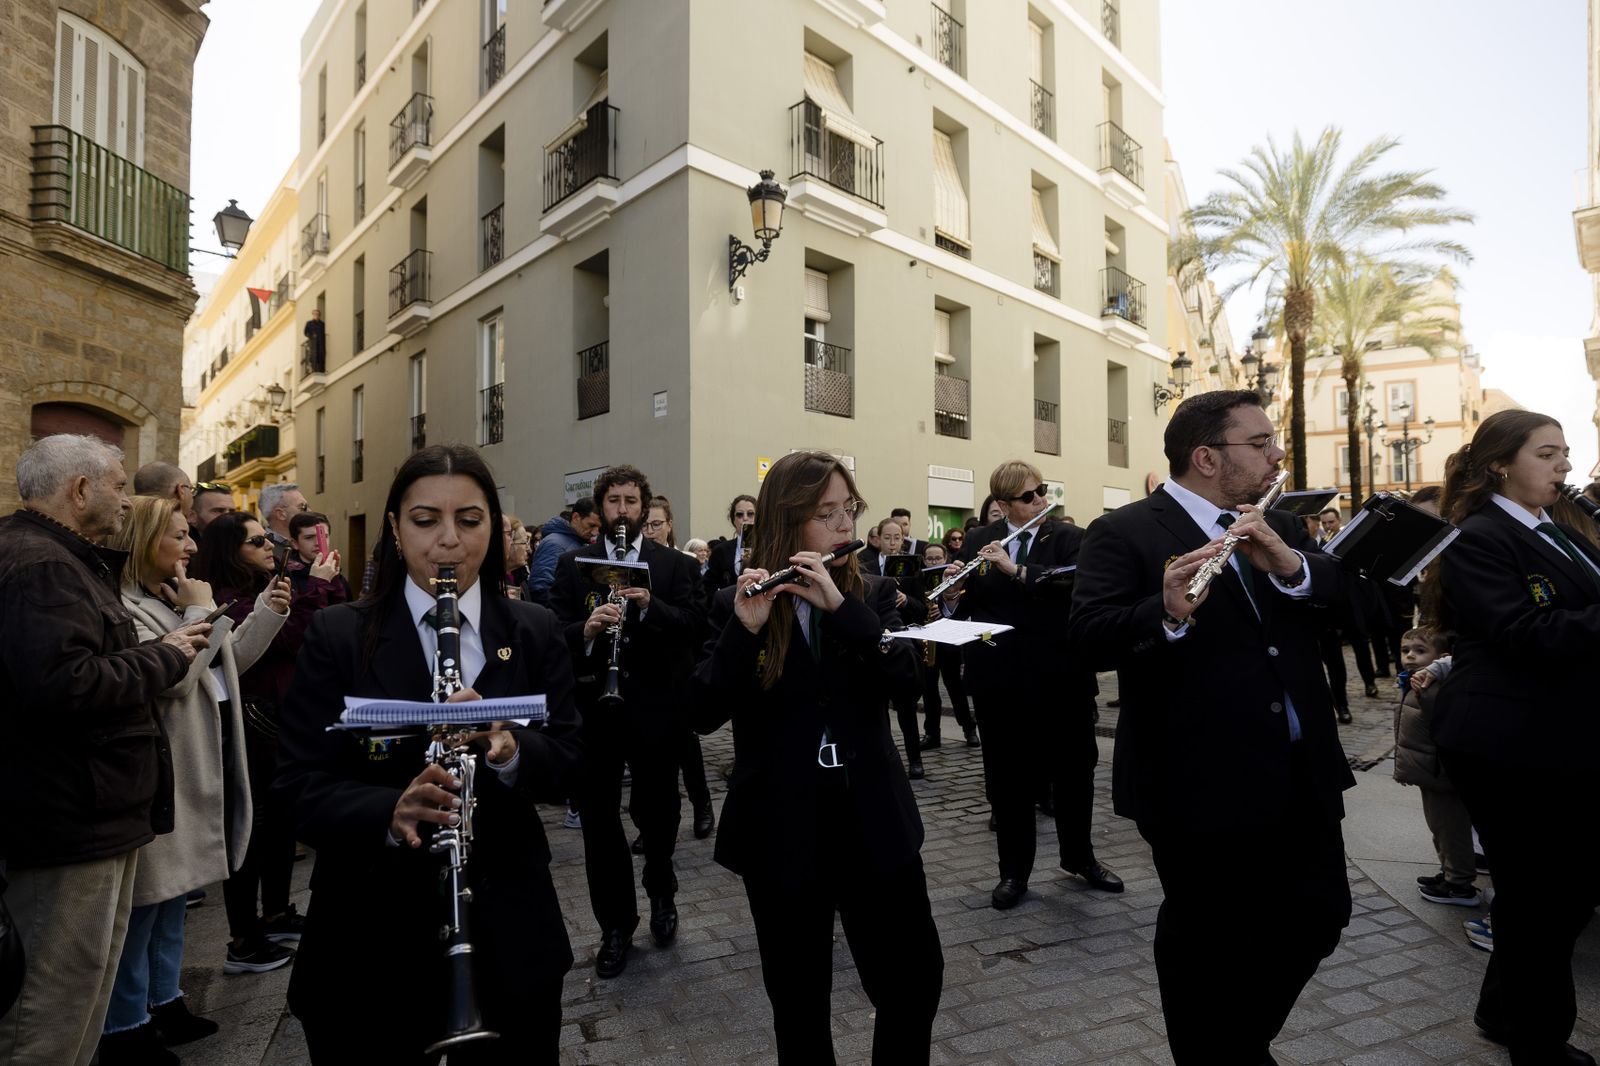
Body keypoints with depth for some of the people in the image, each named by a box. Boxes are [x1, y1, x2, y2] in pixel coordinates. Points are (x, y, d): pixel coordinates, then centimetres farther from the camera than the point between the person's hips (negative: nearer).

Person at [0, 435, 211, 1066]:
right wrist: (164, 659, -18)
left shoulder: (59, 558, 16)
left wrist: (165, 649, 3)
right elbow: (60, 683, -31)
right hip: (69, 822, -11)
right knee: (52, 1013, 3)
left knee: (84, 992, 22)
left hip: (93, 816, 11)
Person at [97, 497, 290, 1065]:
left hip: (198, 768, 10)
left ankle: (164, 1002, 34)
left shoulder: (178, 598, 11)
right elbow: (171, 677, -28)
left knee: (174, 892, 20)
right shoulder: (126, 607, -18)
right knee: (145, 902, 3)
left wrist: (269, 611, 5)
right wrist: (202, 612, -19)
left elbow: (231, 660, 16)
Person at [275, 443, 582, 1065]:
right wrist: (390, 813, -29)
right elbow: (300, 787, -9)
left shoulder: (534, 632, 0)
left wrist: (508, 748, -24)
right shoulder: (337, 636, -5)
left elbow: (566, 762, -3)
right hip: (370, 943, -1)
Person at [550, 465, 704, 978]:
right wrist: (586, 629, -23)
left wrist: (649, 605, -24)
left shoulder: (676, 564, 2)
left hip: (654, 705, -1)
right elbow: (554, 630, -2)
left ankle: (661, 891, 41)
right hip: (594, 706, 1)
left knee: (657, 811, 11)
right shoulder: (573, 564, 5)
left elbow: (694, 623, -9)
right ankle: (616, 925, 26)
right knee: (599, 819, 9)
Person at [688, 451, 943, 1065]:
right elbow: (703, 714, -13)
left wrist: (840, 606, -26)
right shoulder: (734, 605, -4)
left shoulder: (871, 593, 2)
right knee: (798, 998, 14)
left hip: (872, 819, 2)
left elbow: (903, 674, -13)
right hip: (780, 829, -1)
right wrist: (745, 629, -27)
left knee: (915, 980, 8)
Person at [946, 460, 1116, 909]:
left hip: (1061, 675, -1)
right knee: (1006, 774, 8)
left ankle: (1079, 855, 35)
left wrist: (1016, 569, -27)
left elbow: (1079, 584, -20)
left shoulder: (1069, 537, -1)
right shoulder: (978, 542, 5)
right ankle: (1014, 869, 24)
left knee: (1073, 768, 13)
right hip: (999, 678, 1)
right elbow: (966, 607, 8)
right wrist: (952, 597, -15)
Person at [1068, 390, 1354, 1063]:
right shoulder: (1123, 534, -11)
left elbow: (1347, 590, 0)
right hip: (1201, 785, -7)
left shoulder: (1280, 528, 12)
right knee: (1210, 941, 8)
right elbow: (1091, 639, -21)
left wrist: (1289, 564, -20)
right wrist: (1167, 611, -39)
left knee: (1318, 920, 17)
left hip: (1301, 775, 7)